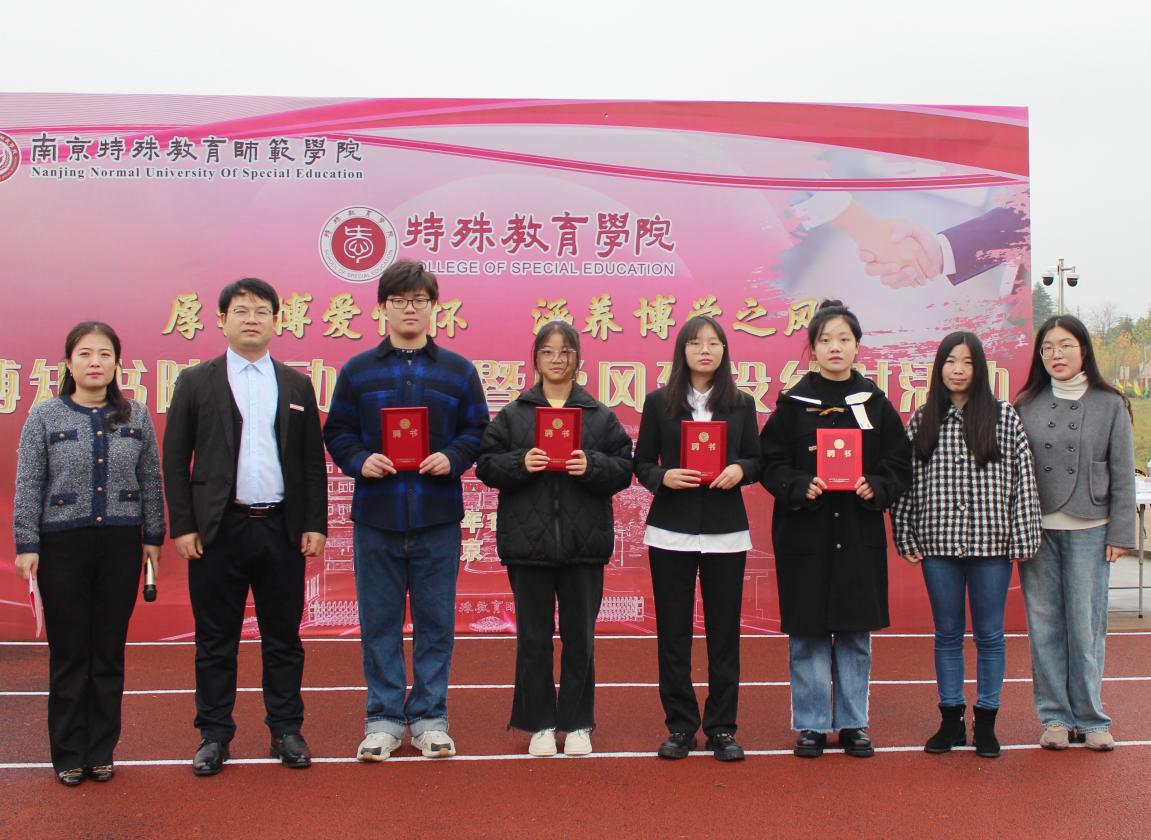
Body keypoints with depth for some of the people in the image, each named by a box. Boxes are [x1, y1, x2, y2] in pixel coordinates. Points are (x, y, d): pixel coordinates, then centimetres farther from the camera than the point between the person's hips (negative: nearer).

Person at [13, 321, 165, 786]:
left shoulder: (135, 416, 5)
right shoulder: (44, 417, 0)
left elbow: (151, 480, 10)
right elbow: (28, 486, 0)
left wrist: (153, 535, 8)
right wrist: (26, 545, -4)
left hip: (121, 544, 2)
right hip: (63, 546, -1)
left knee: (109, 651, 7)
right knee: (69, 653, 4)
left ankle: (101, 751, 18)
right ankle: (69, 754, 15)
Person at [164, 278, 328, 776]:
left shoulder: (296, 385, 10)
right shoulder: (196, 383, 5)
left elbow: (313, 461, 9)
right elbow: (175, 460, 3)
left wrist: (315, 524, 2)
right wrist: (182, 526, -5)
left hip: (282, 528, 2)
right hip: (218, 529, -1)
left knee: (283, 637, 8)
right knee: (216, 640, 6)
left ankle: (286, 730, 19)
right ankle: (214, 734, 17)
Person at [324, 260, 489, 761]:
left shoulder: (458, 371, 8)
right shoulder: (358, 371, 8)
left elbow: (477, 431, 8)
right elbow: (337, 433, 8)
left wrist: (452, 458, -11)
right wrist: (359, 460, -11)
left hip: (437, 516, 0)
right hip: (375, 514, 0)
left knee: (436, 621, 6)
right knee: (380, 621, 5)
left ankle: (429, 718, 17)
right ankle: (384, 718, 16)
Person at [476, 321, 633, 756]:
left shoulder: (601, 416, 6)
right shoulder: (512, 414, 6)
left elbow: (623, 469, 1)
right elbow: (487, 465, 0)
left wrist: (591, 466, -17)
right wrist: (520, 463, -17)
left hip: (584, 543, 0)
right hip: (528, 541, 0)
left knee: (580, 637, 7)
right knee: (533, 637, 6)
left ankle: (577, 724, 20)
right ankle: (540, 724, 18)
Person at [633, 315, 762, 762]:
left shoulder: (741, 404, 7)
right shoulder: (659, 402, 4)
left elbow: (756, 460, 10)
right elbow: (641, 463, 5)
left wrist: (739, 470, -12)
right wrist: (663, 477, -15)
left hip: (726, 531, 1)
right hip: (671, 530, -1)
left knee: (724, 631, 3)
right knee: (673, 631, 3)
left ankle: (722, 728, 14)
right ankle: (680, 725, 15)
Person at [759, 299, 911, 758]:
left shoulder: (875, 402, 5)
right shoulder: (793, 402, 1)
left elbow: (900, 465, 6)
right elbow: (771, 464, -1)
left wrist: (875, 488, -12)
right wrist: (801, 486, -18)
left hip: (859, 534, 2)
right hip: (804, 531, -1)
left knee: (855, 633, 8)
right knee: (808, 634, 4)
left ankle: (853, 722, 21)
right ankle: (811, 725, 16)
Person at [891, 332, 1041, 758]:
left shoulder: (1003, 416, 0)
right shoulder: (922, 420, 4)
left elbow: (1023, 479, -1)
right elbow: (905, 480, 6)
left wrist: (1023, 539, -5)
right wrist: (905, 538, 2)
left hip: (990, 542, -1)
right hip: (939, 544, 2)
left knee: (989, 634, 7)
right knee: (947, 633, 10)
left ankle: (985, 723, 18)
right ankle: (950, 721, 21)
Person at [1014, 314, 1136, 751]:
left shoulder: (1110, 405, 4)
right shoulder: (1026, 406, 6)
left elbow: (1122, 474, 3)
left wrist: (1120, 534, -2)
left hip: (1089, 531, -1)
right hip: (1036, 531, 2)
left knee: (1086, 626, 1)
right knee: (1045, 626, 5)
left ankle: (1090, 718, 13)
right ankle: (1055, 716, 14)